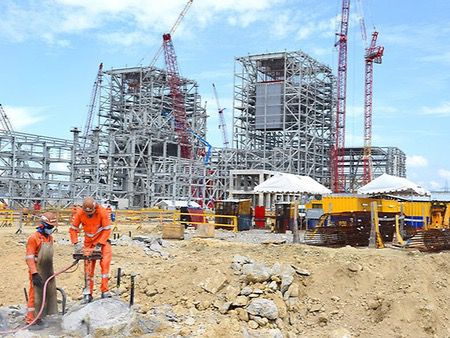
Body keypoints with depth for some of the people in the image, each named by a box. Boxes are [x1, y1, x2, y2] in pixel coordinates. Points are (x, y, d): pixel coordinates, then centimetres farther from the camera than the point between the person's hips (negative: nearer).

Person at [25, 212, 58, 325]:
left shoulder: (50, 238, 8)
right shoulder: (33, 238, -15)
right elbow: (29, 257, -19)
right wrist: (35, 273, -25)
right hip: (36, 270, -7)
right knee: (34, 293, -1)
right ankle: (30, 317, 8)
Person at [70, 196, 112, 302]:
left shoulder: (102, 212, -22)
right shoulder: (79, 213, -14)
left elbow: (107, 230, -18)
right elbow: (73, 229, -5)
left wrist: (99, 245, -22)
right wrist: (76, 244, -15)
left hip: (102, 239, -3)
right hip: (88, 241, 3)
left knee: (105, 262, -20)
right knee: (88, 266, 2)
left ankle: (104, 290, -17)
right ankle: (89, 293, 11)